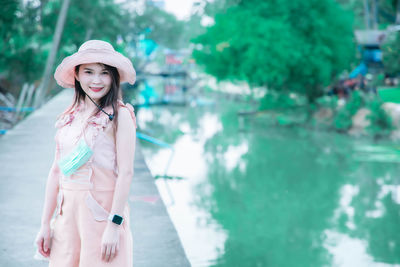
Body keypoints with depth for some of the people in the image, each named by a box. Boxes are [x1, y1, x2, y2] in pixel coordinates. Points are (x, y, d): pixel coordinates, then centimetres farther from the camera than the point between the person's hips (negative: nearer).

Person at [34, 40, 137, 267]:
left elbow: (125, 173, -12)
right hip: (68, 212, 5)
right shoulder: (69, 117, 10)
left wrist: (114, 226, -17)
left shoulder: (119, 115, -6)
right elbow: (56, 171, 11)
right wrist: (46, 224, 10)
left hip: (103, 210, -5)